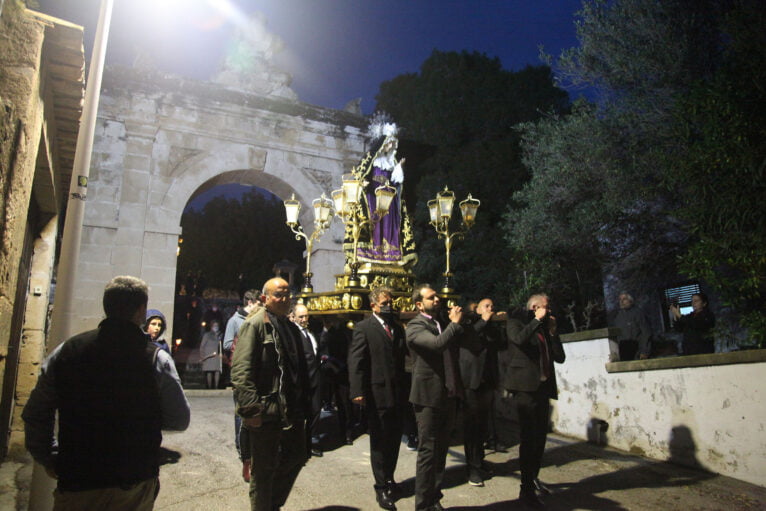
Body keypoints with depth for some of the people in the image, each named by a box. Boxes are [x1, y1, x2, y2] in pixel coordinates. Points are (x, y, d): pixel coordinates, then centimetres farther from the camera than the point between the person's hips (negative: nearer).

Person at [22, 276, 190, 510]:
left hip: (76, 484, 1)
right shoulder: (156, 359, -13)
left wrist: (49, 460, 17)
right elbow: (180, 420, -8)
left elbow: (35, 415, 4)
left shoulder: (67, 351, -4)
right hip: (136, 487, 0)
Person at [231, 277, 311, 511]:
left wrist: (304, 403, 15)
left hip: (292, 411, 8)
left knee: (298, 456, 17)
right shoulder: (255, 325, -9)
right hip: (266, 412, -8)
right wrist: (250, 408, -22)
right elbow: (240, 369, -17)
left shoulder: (291, 328, 15)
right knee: (264, 470, 6)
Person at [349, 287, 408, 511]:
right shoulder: (363, 328, -6)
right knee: (379, 442, 6)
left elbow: (402, 357, 13)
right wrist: (357, 391, -19)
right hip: (377, 394, -5)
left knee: (394, 439, 15)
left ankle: (389, 478, 33)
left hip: (397, 394, 6)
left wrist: (405, 389, 7)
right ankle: (381, 487, 19)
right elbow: (355, 362, -11)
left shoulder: (398, 328, 12)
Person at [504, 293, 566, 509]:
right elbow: (520, 339, -23)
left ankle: (533, 478, 30)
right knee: (529, 437, -9)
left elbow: (560, 357, 11)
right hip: (525, 387, -7)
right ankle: (526, 490, -3)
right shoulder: (516, 323, 0)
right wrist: (538, 320, -11)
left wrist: (552, 331, 4)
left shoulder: (545, 330, 19)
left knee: (540, 436, 13)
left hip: (543, 388, 7)